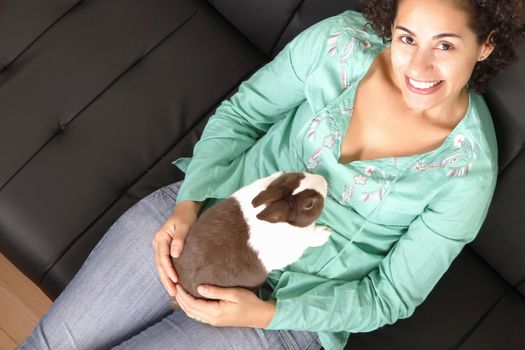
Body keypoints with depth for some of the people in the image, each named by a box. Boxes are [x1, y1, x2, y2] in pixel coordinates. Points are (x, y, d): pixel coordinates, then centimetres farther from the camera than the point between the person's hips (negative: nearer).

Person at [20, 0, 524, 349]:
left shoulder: (469, 171, -18)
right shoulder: (340, 41, -14)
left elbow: (392, 294, -9)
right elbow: (240, 114, 0)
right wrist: (189, 204, -14)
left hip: (288, 302, -2)